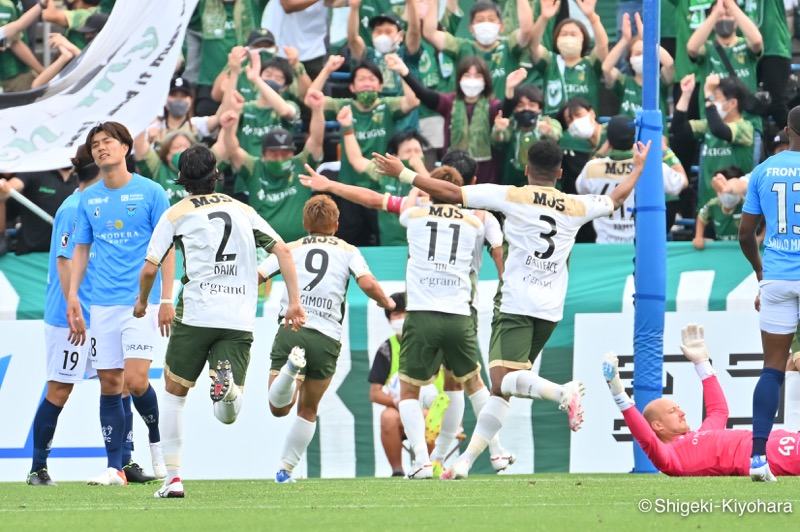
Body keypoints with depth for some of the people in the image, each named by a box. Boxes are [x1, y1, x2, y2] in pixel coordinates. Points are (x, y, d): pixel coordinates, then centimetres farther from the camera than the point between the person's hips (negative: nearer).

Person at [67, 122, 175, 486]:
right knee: (109, 384, 2)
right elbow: (81, 250, 16)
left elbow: (166, 248, -1)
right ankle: (115, 467, 6)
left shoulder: (150, 192, -2)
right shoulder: (88, 199, 10)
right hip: (102, 303, 4)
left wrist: (167, 299, -7)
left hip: (141, 302, -4)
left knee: (135, 381, -14)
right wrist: (72, 296, 6)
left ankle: (157, 439, 13)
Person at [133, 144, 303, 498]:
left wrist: (142, 302, 22)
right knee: (227, 416, 1)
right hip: (239, 320, 2)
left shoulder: (176, 214, 7)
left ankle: (173, 478, 11)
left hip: (195, 316, -2)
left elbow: (149, 269, 3)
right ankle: (229, 386, -36)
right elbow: (282, 250, 9)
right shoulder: (243, 210, 17)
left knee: (174, 393, 18)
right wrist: (294, 302, 8)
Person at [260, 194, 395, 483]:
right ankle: (286, 469, 15)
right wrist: (388, 303, 18)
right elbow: (368, 284, -1)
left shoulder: (291, 249, 16)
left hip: (290, 328, -1)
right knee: (308, 411, 18)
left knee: (279, 407, -7)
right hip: (327, 337, 1)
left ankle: (291, 367, -36)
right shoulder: (348, 251, 14)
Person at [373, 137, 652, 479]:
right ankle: (466, 460, 4)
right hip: (550, 310, 6)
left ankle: (563, 392, -42)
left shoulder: (512, 197, -3)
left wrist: (402, 173, 5)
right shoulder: (576, 207, 10)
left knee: (503, 379, -17)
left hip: (516, 305, -6)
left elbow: (451, 193, -5)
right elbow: (617, 198, 29)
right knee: (502, 389, 8)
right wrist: (639, 167, 48)